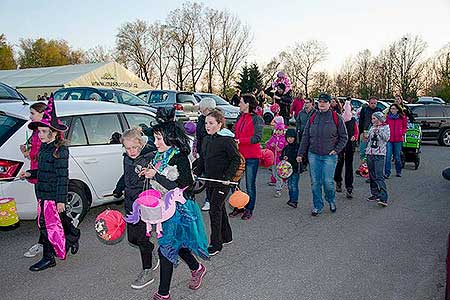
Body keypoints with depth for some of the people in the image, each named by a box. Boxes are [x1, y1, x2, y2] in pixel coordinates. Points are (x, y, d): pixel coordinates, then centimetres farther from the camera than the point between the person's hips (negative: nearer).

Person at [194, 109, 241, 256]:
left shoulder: (227, 139, -14)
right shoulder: (207, 139, 10)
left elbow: (236, 159, -14)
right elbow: (203, 159, 18)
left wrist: (228, 176, -20)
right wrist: (197, 172, 7)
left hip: (222, 182, -8)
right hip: (210, 181, 8)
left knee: (215, 210, -5)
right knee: (219, 208, 17)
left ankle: (216, 244, 7)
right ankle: (226, 236, 33)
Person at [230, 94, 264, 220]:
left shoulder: (257, 119, -9)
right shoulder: (240, 117, 12)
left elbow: (257, 138, -17)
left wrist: (240, 141, -21)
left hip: (252, 156, -6)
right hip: (239, 154, 7)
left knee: (250, 184, 4)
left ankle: (249, 209, 19)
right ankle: (238, 206, 24)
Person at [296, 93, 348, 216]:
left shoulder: (336, 118, 2)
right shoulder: (313, 118, 10)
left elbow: (343, 137, 6)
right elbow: (305, 137, 12)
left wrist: (336, 150, -6)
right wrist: (300, 154, 9)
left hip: (329, 156, -3)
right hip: (313, 155, 3)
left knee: (327, 181, -4)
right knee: (315, 182, 5)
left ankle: (331, 200, 26)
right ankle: (317, 206, 18)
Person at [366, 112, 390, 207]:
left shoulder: (385, 127, 2)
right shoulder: (372, 128, 17)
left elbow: (387, 138, -10)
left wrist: (378, 131, -16)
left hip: (379, 154, -6)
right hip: (370, 153, 6)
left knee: (379, 176, -15)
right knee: (372, 176, 10)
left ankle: (383, 198, -18)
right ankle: (375, 194, 22)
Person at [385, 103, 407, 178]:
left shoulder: (402, 117, 4)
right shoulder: (387, 117, 4)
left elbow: (405, 126, 12)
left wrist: (402, 133, -2)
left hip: (398, 139, 0)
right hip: (389, 139, 0)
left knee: (397, 156, 9)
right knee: (388, 156, -8)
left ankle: (398, 171, 27)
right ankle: (387, 173, -4)